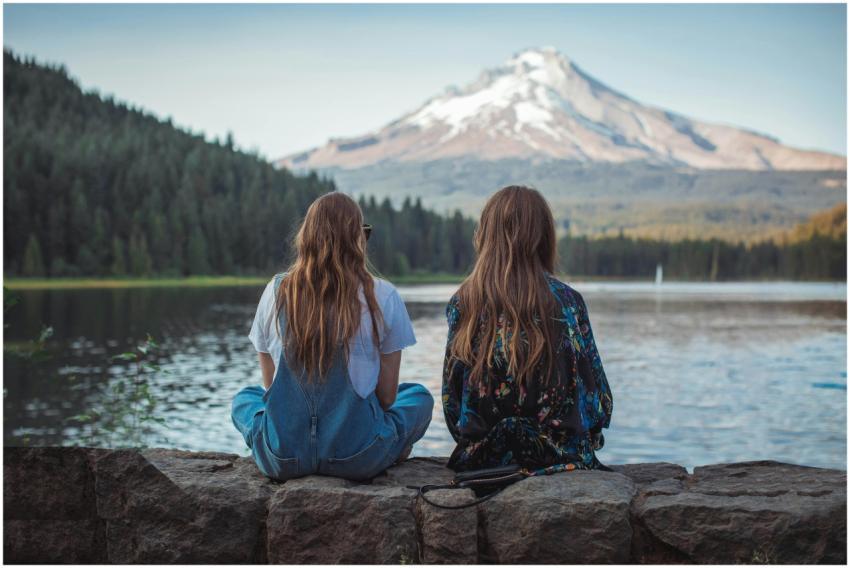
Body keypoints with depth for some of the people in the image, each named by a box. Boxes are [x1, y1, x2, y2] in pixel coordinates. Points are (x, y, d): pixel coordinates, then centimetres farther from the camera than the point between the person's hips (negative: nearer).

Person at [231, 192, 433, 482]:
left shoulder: (276, 291, 0)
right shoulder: (382, 297, -7)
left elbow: (271, 384, 8)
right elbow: (386, 395, -1)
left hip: (284, 458, 1)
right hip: (358, 458, -1)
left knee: (244, 398, 34)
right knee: (419, 396, 27)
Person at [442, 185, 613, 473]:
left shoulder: (462, 303, -3)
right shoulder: (566, 301, -6)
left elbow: (451, 397, 2)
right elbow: (598, 396, -1)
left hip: (480, 458, 2)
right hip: (561, 456, -2)